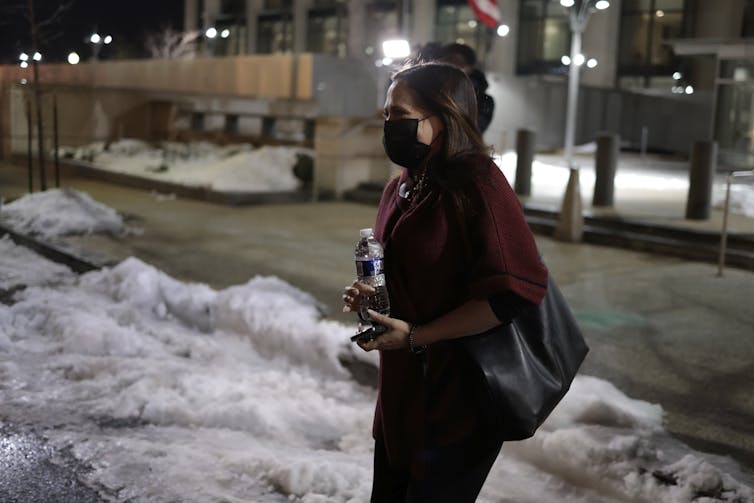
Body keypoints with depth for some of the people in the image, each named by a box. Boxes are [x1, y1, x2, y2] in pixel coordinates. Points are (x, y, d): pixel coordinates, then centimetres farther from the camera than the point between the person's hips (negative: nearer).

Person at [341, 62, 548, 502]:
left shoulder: (479, 184, -18)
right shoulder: (400, 188, 8)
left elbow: (513, 293, -24)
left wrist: (415, 336, -22)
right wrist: (370, 295, 0)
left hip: (459, 395, -8)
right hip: (402, 389, 8)